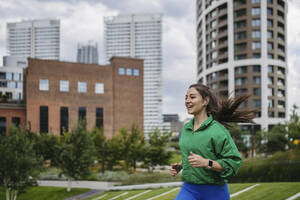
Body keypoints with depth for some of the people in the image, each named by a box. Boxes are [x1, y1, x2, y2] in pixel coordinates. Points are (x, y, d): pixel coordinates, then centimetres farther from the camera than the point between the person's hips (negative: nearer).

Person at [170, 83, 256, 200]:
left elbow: (233, 163, -15)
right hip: (189, 190, 5)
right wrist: (179, 166, 7)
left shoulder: (218, 130, -13)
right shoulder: (185, 128, 9)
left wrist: (206, 163, -26)